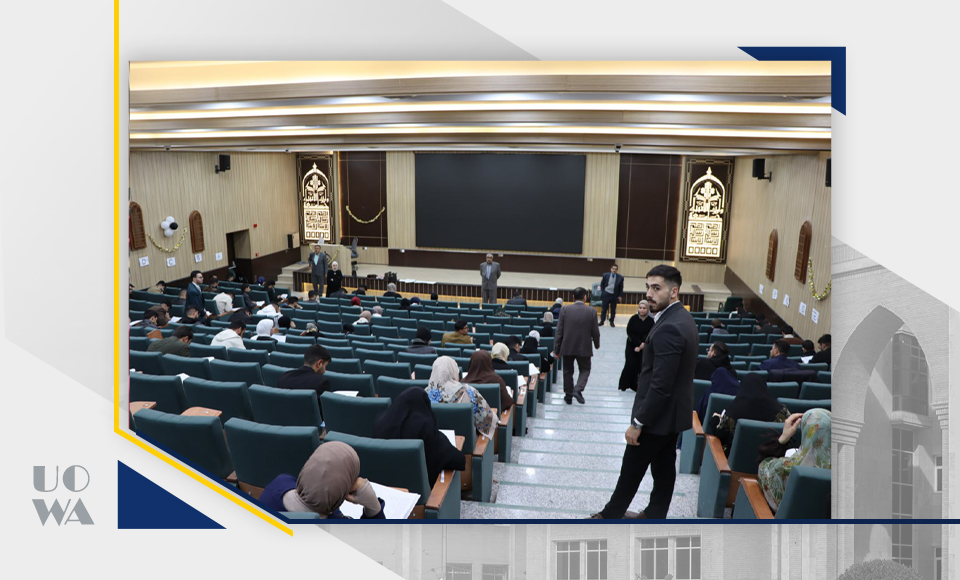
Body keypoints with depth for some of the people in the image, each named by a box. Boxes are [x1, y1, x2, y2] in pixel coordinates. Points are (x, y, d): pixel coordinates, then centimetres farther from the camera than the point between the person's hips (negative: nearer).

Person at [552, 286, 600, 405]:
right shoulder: (591, 311, -8)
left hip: (567, 347, 1)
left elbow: (559, 332, -6)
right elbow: (595, 331, -2)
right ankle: (578, 390, -6)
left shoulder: (565, 310, -7)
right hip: (584, 348, -1)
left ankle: (568, 396, 18)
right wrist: (597, 344, 17)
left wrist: (556, 350, 0)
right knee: (585, 370, 15)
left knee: (568, 371, 14)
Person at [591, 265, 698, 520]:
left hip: (659, 415, -9)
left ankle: (611, 515, 24)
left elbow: (660, 385, -27)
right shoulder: (682, 318, 5)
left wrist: (637, 423, -21)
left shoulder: (669, 328, -27)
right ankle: (655, 514, 31)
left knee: (632, 469, 7)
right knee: (664, 467, 18)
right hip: (673, 412, 9)